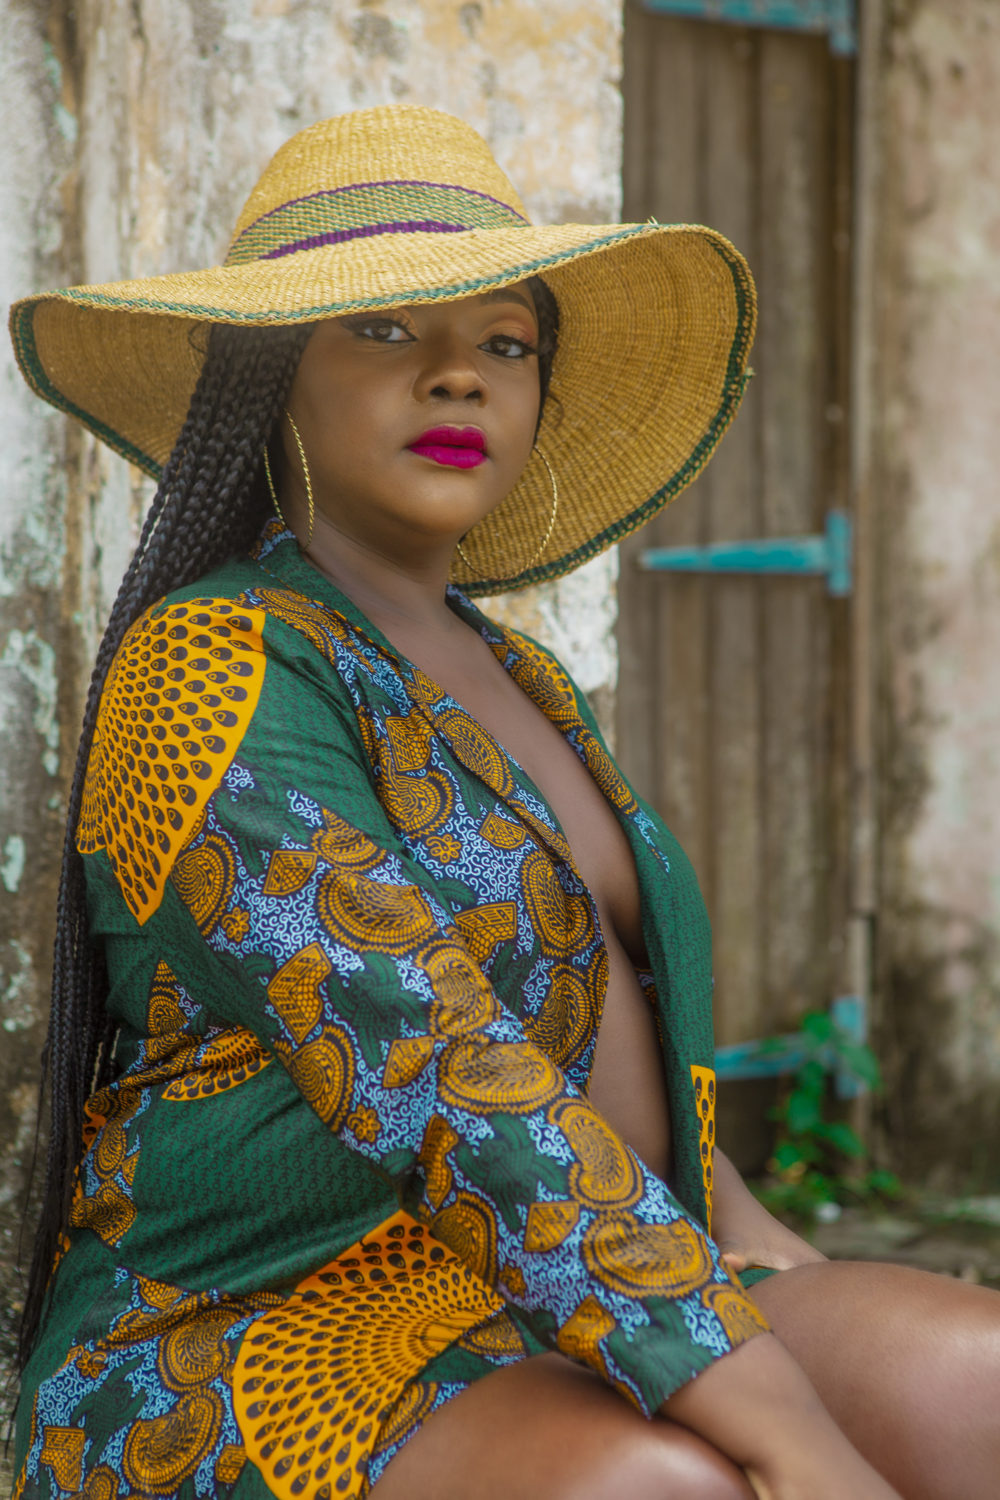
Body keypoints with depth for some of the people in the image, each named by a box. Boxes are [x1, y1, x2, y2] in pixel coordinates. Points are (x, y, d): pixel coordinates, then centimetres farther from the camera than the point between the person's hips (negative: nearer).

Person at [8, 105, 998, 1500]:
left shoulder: (508, 683, 15)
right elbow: (442, 1092, -25)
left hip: (564, 1342, 8)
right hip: (259, 1361, -7)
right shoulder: (210, 671, -14)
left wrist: (770, 1258, 2)